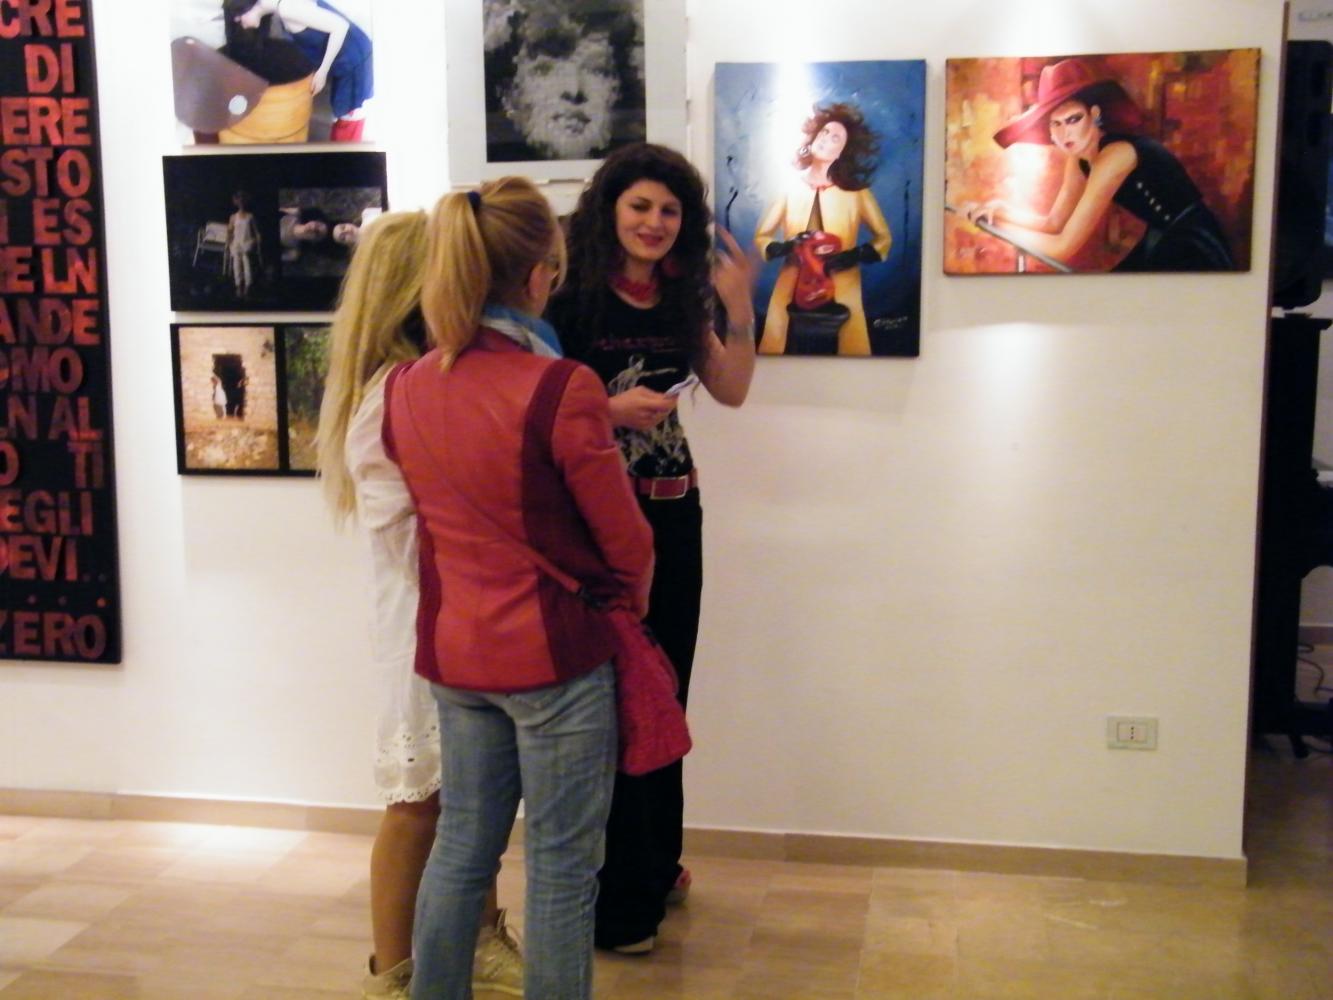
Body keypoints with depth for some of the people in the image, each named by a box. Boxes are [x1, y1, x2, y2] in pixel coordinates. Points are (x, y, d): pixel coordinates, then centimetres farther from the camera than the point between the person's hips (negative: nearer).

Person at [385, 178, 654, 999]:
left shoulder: (405, 388, -1)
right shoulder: (562, 390, -19)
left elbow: (442, 511, 8)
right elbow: (625, 539, -10)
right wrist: (631, 609, 8)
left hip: (454, 651, 6)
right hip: (555, 653, -6)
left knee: (462, 846, 19)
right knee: (561, 868, 8)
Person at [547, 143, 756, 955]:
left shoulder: (682, 295, 8)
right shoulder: (571, 293, -9)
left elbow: (731, 390, 10)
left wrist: (740, 310, -1)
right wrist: (609, 409, -23)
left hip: (672, 512, 6)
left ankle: (655, 865, 31)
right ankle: (615, 902, 12)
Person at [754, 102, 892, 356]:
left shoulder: (856, 192, 4)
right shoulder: (790, 188, 6)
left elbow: (883, 238, 11)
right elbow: (761, 237, 10)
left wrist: (856, 256, -7)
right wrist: (782, 248, -11)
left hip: (840, 295, 0)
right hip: (792, 293, 0)